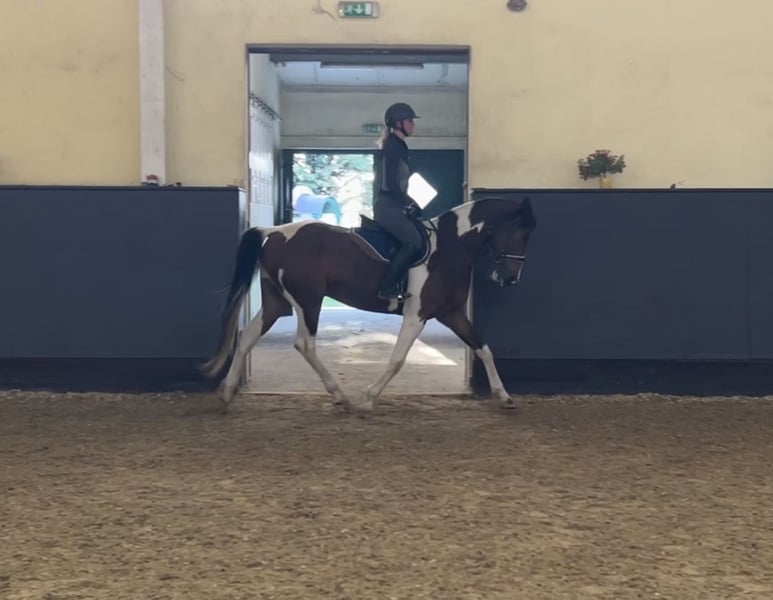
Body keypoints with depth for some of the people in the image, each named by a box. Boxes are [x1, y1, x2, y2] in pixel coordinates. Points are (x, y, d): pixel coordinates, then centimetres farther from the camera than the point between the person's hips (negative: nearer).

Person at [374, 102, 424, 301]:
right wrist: (409, 204, -11)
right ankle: (387, 288, -17)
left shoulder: (398, 146, 16)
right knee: (413, 241, -19)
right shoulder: (393, 146, -14)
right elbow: (391, 184, -20)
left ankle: (391, 285, 6)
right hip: (388, 205, -10)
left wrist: (410, 204, 14)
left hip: (393, 205, 10)